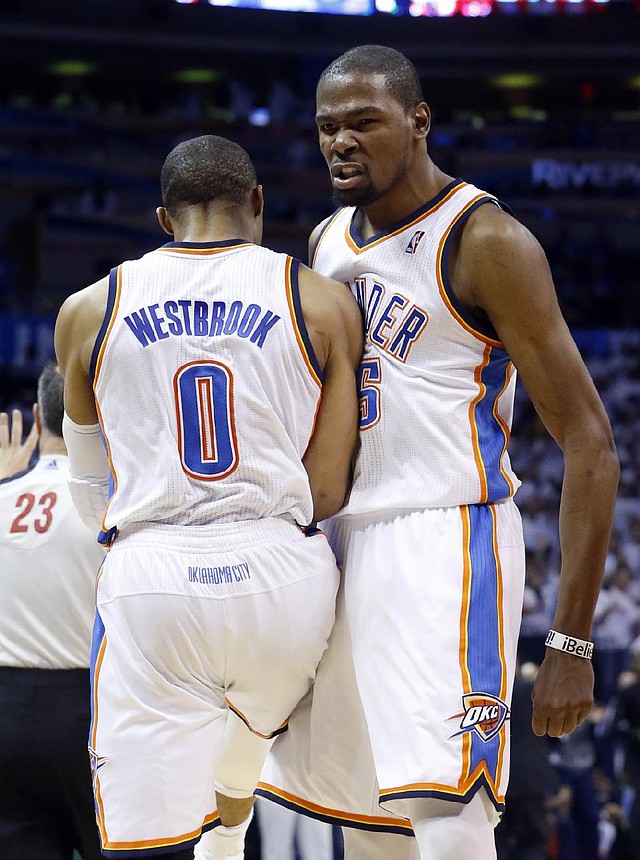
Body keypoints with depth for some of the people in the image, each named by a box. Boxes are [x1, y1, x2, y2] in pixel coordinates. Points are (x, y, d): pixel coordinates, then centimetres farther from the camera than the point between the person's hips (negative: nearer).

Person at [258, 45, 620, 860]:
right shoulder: (328, 241, 13)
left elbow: (589, 443, -13)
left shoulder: (483, 240, -11)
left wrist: (572, 644, -18)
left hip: (446, 540, -8)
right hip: (347, 547, 8)